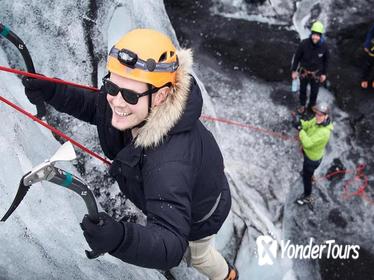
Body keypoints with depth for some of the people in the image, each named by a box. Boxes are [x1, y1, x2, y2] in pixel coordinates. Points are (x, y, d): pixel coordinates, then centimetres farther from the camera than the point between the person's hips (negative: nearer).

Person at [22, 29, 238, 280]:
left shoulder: (170, 161, -53)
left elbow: (172, 245, -56)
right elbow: (94, 106, -8)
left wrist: (120, 238, -75)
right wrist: (50, 92, -25)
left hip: (200, 213, -6)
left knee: (199, 255, 29)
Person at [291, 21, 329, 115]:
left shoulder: (324, 46, -25)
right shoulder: (304, 43, -29)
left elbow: (326, 60, -6)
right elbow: (297, 57, -13)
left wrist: (324, 73, 1)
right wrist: (294, 71, -6)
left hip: (316, 73, 1)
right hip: (304, 71, -1)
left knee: (314, 91, 21)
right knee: (303, 89, 22)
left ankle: (312, 105, 48)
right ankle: (302, 105, 49)